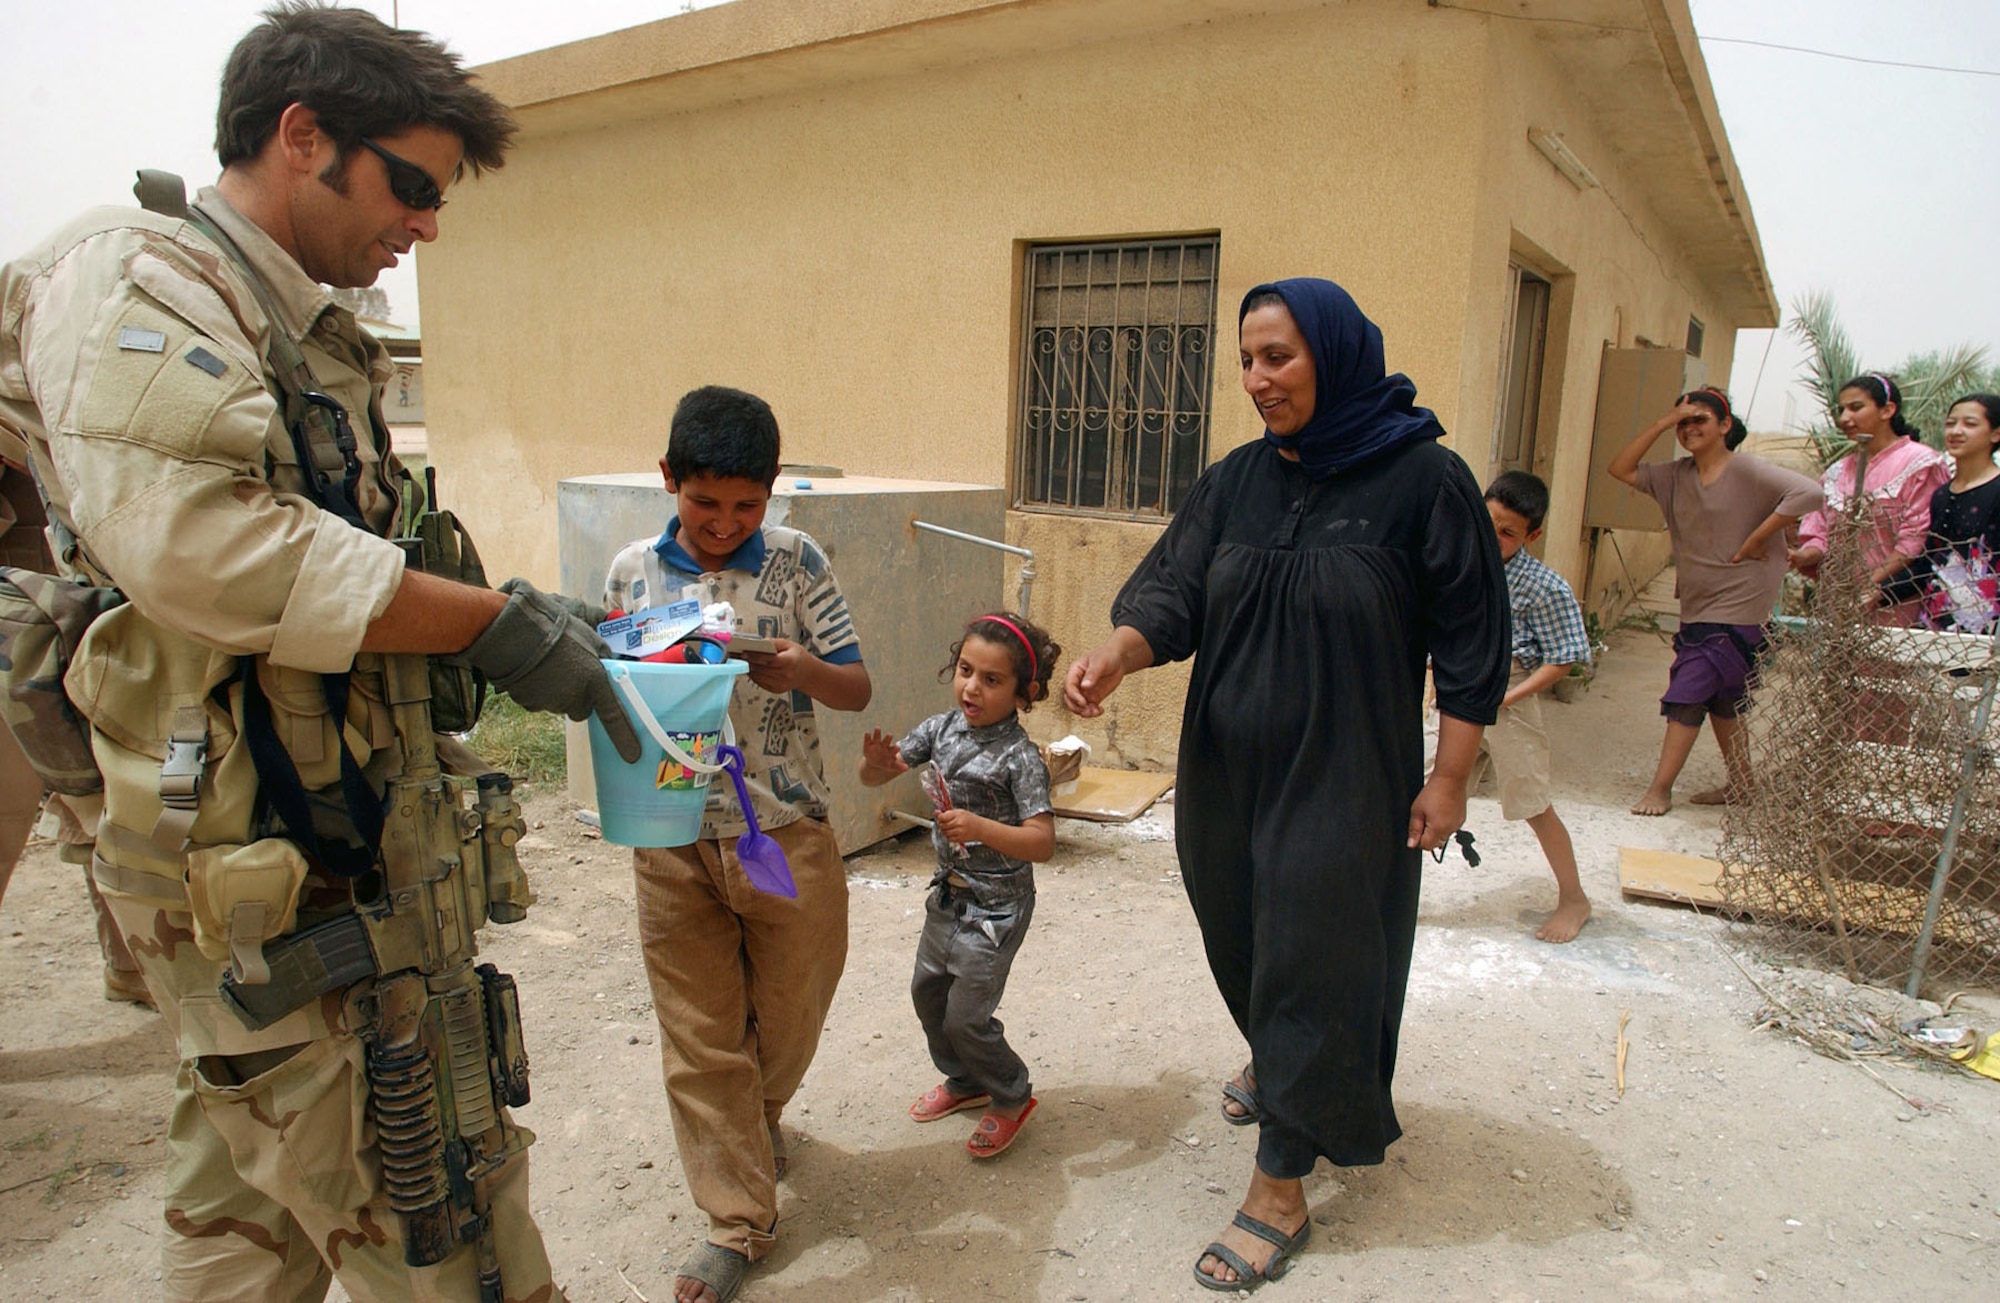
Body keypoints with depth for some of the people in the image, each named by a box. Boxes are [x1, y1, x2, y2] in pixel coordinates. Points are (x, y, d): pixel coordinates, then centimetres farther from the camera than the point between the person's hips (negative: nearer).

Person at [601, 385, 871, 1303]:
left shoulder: (796, 561, -3)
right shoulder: (631, 571, 2)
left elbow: (858, 689, -2)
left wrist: (803, 672, -23)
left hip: (786, 831, 0)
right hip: (673, 842, 1)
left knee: (791, 1013, 16)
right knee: (699, 1039, 7)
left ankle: (762, 1110, 50)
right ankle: (736, 1220, 24)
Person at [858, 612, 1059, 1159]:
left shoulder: (1020, 756, -22)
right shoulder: (942, 728, -4)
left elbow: (1042, 842, -26)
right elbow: (876, 776, -1)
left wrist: (980, 827, -40)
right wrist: (876, 764, -25)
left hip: (996, 905, -7)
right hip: (949, 891, 8)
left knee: (966, 1015, -1)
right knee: (927, 990, 20)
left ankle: (1011, 1098, 27)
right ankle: (965, 1082, 43)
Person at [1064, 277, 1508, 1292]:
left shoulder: (1424, 478, -11)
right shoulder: (1234, 481, 3)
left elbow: (1469, 639, -8)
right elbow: (1175, 589, -6)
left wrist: (1448, 779, -8)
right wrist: (1116, 652, -27)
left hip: (1344, 780, -5)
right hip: (1228, 768, 5)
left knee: (1309, 961, 2)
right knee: (1243, 938, 19)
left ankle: (1280, 1189, 17)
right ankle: (1279, 1058, 51)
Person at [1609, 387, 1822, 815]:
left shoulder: (1747, 471, -12)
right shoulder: (1677, 476, 8)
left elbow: (1808, 493, -24)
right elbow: (1622, 469, 2)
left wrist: (1757, 539, -21)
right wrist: (1662, 423, -6)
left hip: (1737, 609, -8)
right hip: (1697, 609, 8)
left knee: (1686, 696, -9)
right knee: (1720, 699, 17)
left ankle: (1660, 789, -3)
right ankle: (1739, 782, 31)